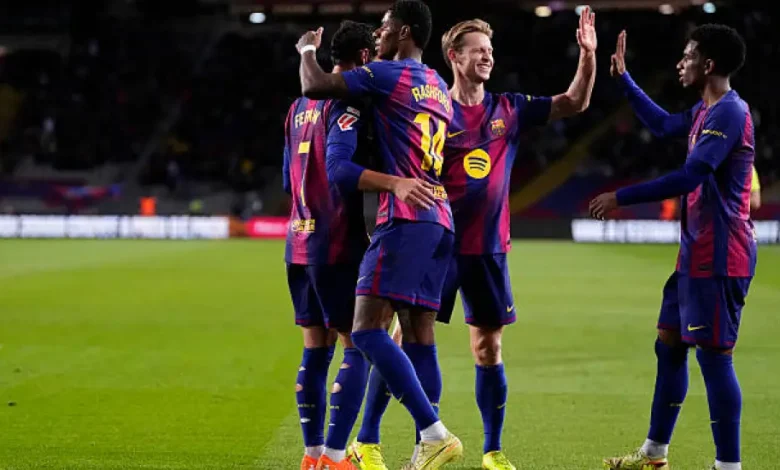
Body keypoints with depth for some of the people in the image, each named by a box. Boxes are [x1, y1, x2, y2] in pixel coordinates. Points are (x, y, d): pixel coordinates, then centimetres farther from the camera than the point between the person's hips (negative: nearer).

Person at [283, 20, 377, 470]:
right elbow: (338, 166, -23)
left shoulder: (300, 106, 16)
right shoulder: (348, 102, -10)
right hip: (339, 245, -8)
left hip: (300, 242, 8)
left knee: (316, 350, 11)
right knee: (359, 348, -4)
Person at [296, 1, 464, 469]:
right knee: (419, 336, 6)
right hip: (440, 219, 9)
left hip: (406, 218, -9)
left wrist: (308, 49, 10)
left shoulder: (389, 74, -5)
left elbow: (315, 86, -8)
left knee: (368, 330, -14)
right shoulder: (440, 88, 22)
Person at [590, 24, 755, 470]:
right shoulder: (705, 111, 13)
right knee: (669, 345, 15)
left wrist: (622, 197, -17)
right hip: (697, 253, 10)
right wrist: (623, 77, 34)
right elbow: (662, 123, 34)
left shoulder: (729, 112, -17)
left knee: (714, 355, -9)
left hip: (719, 256, -10)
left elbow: (688, 178, -23)